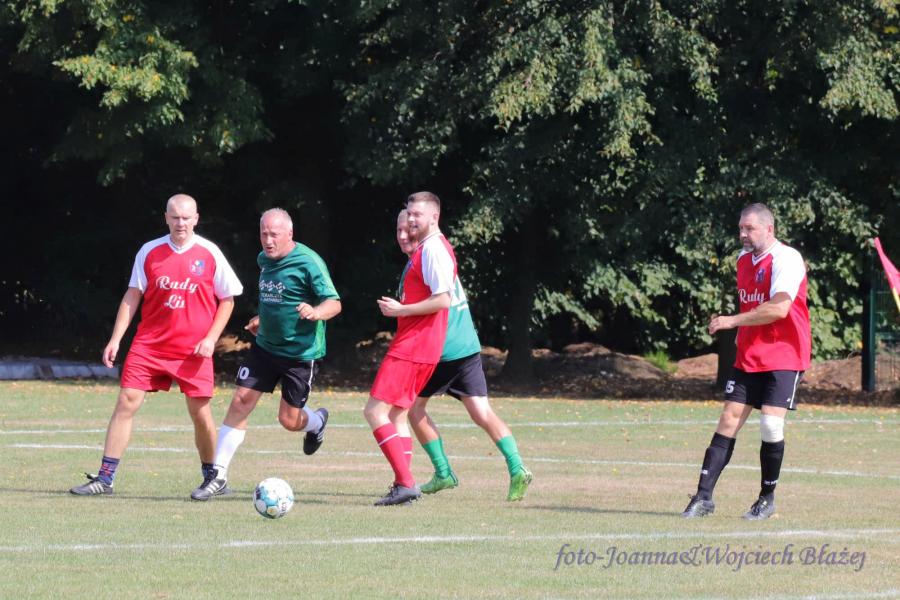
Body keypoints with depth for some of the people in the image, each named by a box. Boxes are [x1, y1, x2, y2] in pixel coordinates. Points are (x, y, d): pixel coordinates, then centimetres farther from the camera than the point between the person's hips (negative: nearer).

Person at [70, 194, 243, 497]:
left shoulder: (209, 254, -2)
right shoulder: (150, 252, 2)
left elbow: (227, 300, 5)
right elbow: (133, 296, 6)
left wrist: (211, 339, -6)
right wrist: (115, 339, 0)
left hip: (194, 350, -1)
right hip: (149, 344, 1)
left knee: (200, 412, 0)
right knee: (126, 402, -7)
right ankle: (105, 477, -4)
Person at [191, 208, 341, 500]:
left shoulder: (308, 262, -17)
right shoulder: (264, 259, 6)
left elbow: (334, 303, -20)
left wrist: (316, 312, -39)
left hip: (301, 352, -6)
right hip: (265, 345, 6)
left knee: (289, 420, 0)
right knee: (241, 401, -6)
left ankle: (317, 422, 39)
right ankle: (218, 475, -2)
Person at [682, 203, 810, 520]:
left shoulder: (786, 259, -15)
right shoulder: (744, 258, 11)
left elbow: (779, 308, -27)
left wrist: (732, 321, -22)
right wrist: (743, 332, 14)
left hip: (783, 358, -7)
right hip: (748, 358, 7)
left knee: (771, 425, -13)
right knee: (729, 421, -1)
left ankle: (767, 499, 5)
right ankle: (703, 497, -4)